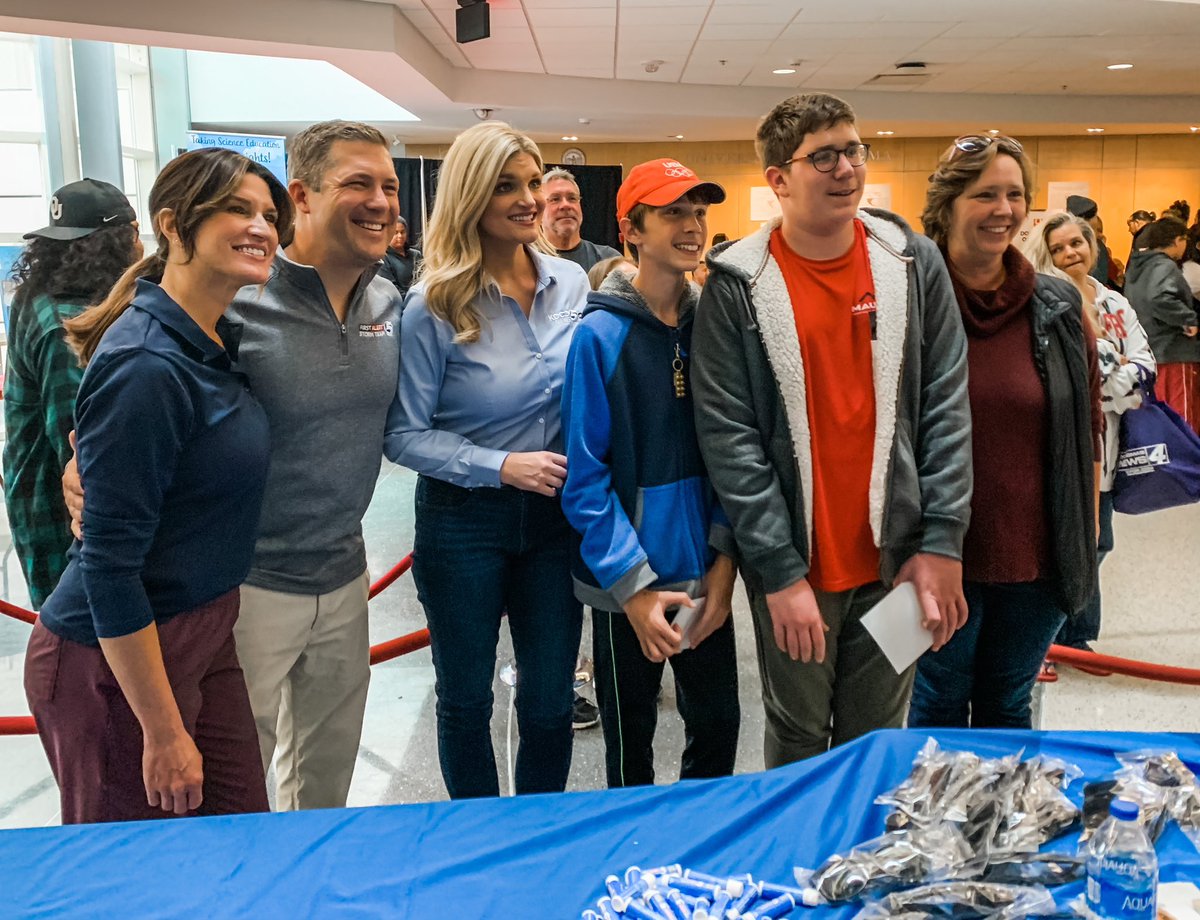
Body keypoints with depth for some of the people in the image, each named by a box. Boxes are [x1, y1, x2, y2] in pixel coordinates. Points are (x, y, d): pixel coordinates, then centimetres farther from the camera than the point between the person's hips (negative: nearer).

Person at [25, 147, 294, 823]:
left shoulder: (214, 340, 4)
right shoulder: (145, 367, -23)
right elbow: (110, 564, -22)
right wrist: (164, 733, -18)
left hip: (203, 636, 8)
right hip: (116, 663, -8)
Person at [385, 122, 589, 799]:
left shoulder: (572, 283, -1)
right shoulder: (434, 306, -13)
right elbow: (404, 436, -12)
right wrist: (501, 466, -21)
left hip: (556, 514, 3)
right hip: (463, 521, -3)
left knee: (551, 701, 12)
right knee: (465, 699, 13)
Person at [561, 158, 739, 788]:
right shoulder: (601, 335, -12)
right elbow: (586, 474, -13)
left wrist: (724, 557, -5)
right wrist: (634, 586, -16)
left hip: (705, 575, 4)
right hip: (626, 582, -4)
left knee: (719, 723, 16)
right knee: (630, 740, 14)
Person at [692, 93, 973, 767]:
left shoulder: (915, 264, 2)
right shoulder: (736, 287, -7)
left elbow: (947, 406, 1)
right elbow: (728, 438, -10)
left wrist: (942, 542, -5)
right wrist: (780, 573, -13)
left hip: (894, 561, 2)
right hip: (791, 566, -2)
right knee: (798, 742, 15)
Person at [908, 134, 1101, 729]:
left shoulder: (1058, 308, 1)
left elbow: (1090, 428, 9)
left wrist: (1086, 536, 9)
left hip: (1036, 556, 3)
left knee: (1008, 709, 19)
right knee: (939, 709, 13)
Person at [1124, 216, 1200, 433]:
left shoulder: (1137, 266, 14)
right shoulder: (1165, 266, -13)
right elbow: (1160, 299, -32)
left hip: (1147, 352, 9)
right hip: (1173, 354, -9)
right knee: (1182, 419, -6)